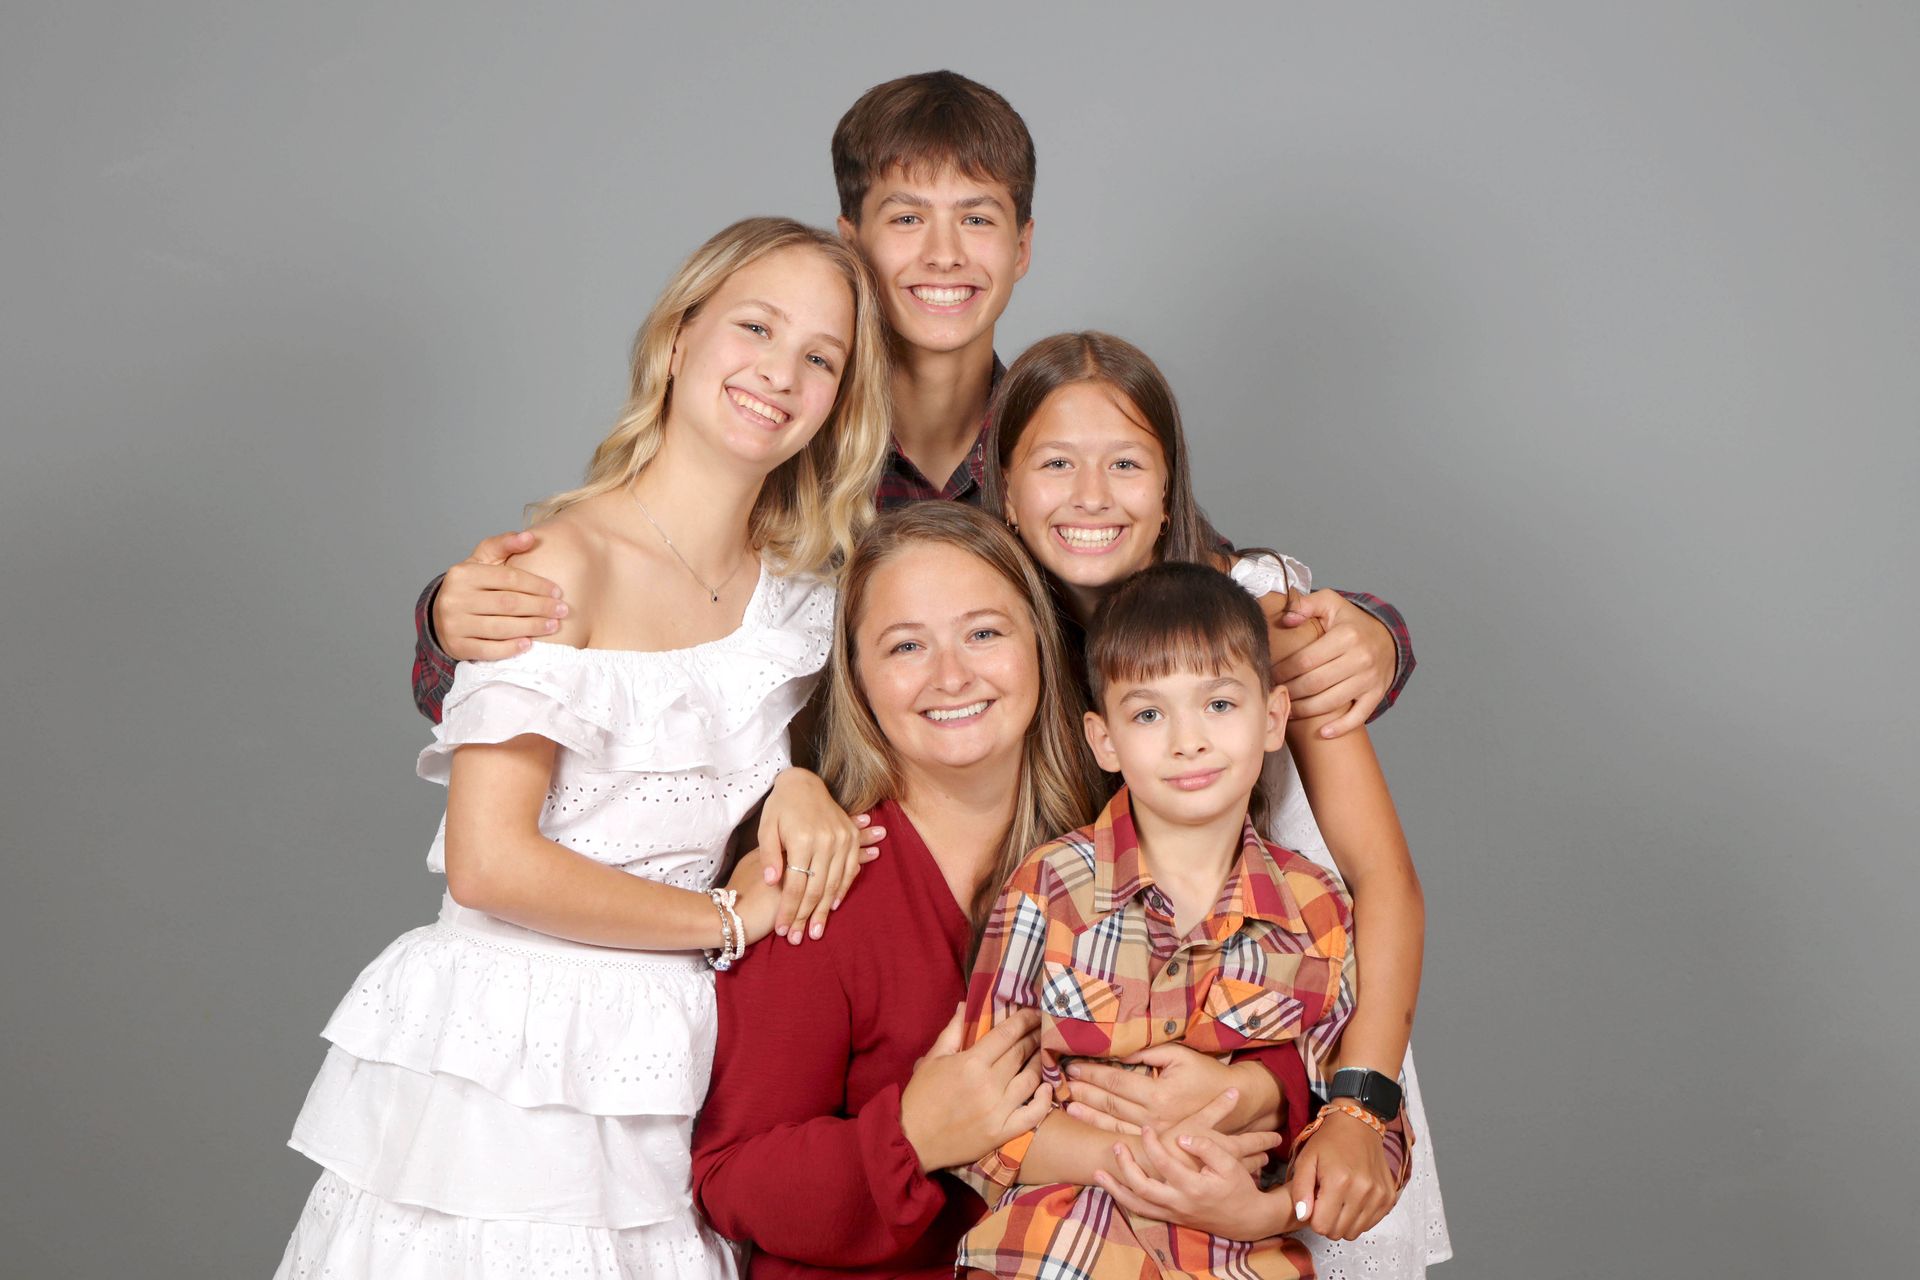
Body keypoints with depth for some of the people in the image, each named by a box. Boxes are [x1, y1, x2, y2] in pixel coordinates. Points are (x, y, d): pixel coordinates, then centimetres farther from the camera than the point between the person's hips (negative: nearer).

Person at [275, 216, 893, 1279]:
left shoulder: (794, 586, 7)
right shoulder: (562, 564, -13)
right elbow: (491, 864, -18)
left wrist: (800, 784, -3)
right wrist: (726, 920, -9)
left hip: (659, 1078, 6)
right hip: (507, 1062, -6)